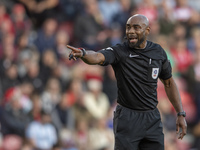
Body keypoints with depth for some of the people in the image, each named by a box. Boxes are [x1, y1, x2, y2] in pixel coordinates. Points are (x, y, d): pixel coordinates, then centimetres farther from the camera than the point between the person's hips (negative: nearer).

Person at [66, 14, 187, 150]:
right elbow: (97, 57, -31)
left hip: (152, 118, 3)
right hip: (127, 119, -3)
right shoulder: (119, 52, -10)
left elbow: (169, 83, 14)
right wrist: (82, 53, -54)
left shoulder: (158, 52, 3)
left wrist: (181, 114, 11)